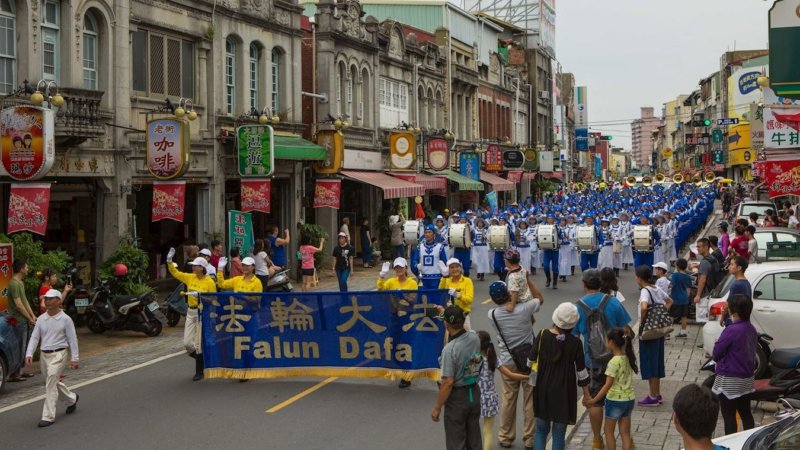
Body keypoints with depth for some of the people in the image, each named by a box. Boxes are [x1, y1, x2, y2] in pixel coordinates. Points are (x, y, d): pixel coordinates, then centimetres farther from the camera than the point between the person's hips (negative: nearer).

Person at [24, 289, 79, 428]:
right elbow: (34, 337, 6)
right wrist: (29, 354, -6)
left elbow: (72, 339, -4)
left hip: (58, 355, -6)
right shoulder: (41, 319, 7)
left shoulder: (65, 319, -6)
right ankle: (72, 399, 43)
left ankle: (48, 416, -11)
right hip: (44, 355, 6)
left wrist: (74, 358, -7)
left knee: (50, 384, -14)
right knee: (53, 383, 18)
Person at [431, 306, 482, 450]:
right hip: (474, 393, 7)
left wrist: (437, 407, -14)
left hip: (457, 397, -6)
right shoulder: (475, 338, -6)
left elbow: (448, 383, -24)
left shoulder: (449, 349, -26)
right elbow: (465, 331, 20)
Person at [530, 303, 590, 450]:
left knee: (541, 430, 15)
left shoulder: (543, 336, -9)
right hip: (564, 392, -1)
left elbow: (531, 361, -3)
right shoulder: (575, 342, -12)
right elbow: (581, 370, -4)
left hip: (543, 389, 1)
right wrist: (586, 393, 9)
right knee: (559, 433, 8)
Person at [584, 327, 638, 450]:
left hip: (615, 400, -7)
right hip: (629, 399, 7)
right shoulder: (628, 358, 0)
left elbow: (608, 385, -19)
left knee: (609, 430, 12)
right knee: (625, 432, 12)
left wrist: (594, 400, -13)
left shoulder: (614, 362, -20)